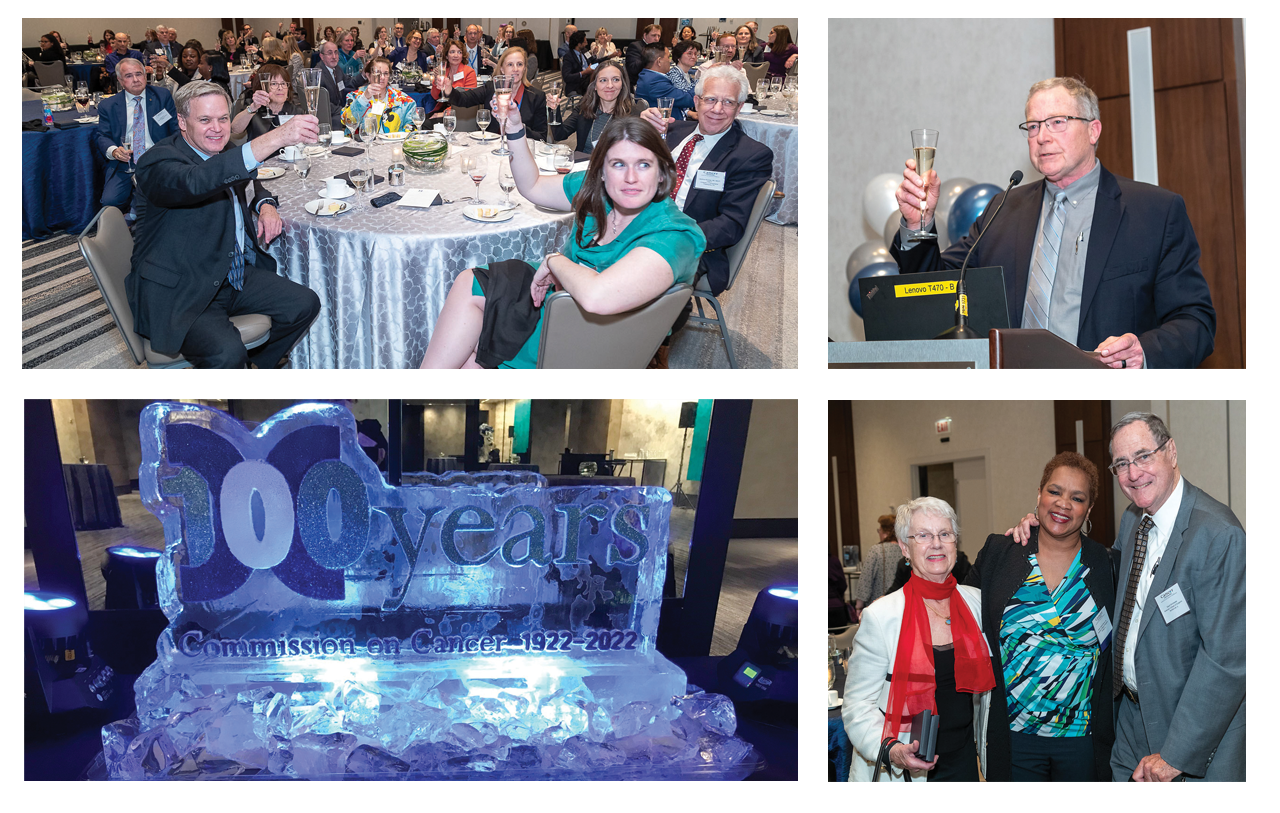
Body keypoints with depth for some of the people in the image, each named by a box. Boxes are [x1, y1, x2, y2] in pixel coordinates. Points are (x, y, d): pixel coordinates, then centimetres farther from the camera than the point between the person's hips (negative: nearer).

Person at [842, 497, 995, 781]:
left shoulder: (976, 602, 2)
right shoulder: (880, 616, -12)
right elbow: (857, 706, -9)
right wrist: (890, 749, -28)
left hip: (964, 765, 4)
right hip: (902, 770, -4)